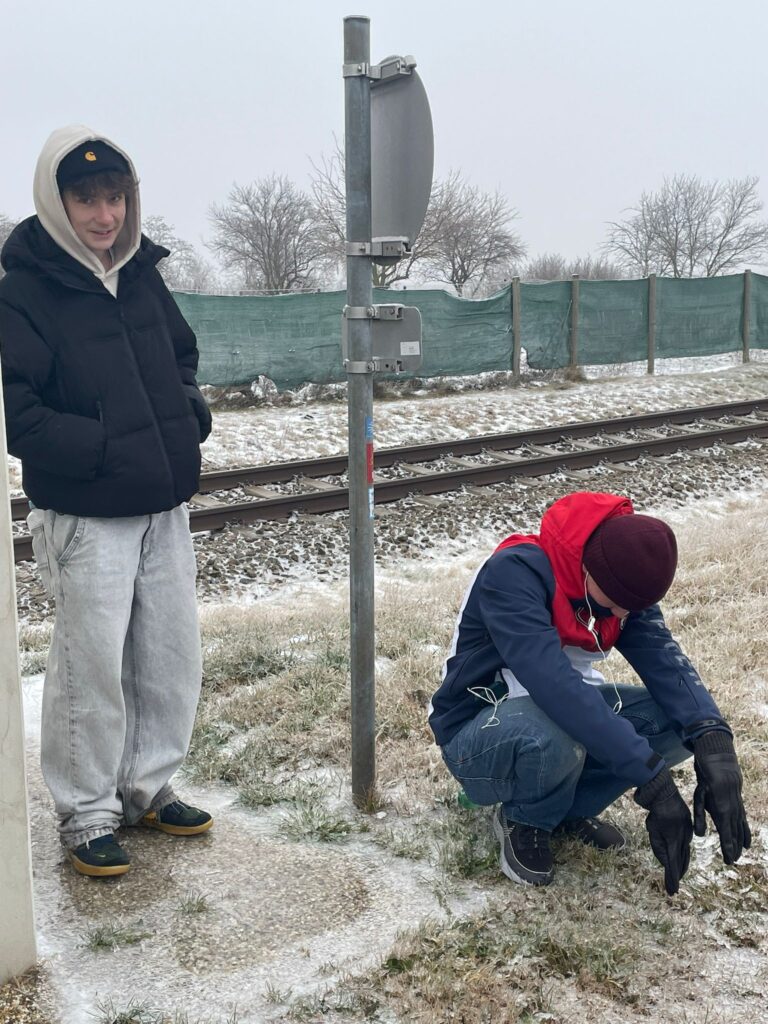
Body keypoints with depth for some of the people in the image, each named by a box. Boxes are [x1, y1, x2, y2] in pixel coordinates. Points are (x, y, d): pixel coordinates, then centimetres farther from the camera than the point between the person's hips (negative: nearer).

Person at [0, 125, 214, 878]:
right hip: (84, 516, -6)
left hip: (165, 505, 7)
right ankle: (87, 815, 19)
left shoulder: (141, 275, 8)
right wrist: (103, 446, -21)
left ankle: (147, 787, 31)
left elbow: (182, 356, 21)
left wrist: (189, 417, 3)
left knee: (172, 654, 13)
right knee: (91, 666, 1)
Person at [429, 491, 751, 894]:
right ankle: (524, 822, -5)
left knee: (681, 720, -16)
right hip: (479, 739, -6)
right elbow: (553, 684, -42)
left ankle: (571, 809, 5)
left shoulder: (620, 577, -9)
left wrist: (714, 743, -39)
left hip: (563, 715, 6)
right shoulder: (514, 572, -31)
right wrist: (651, 779, -45)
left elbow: (663, 658, -21)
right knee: (555, 736, -40)